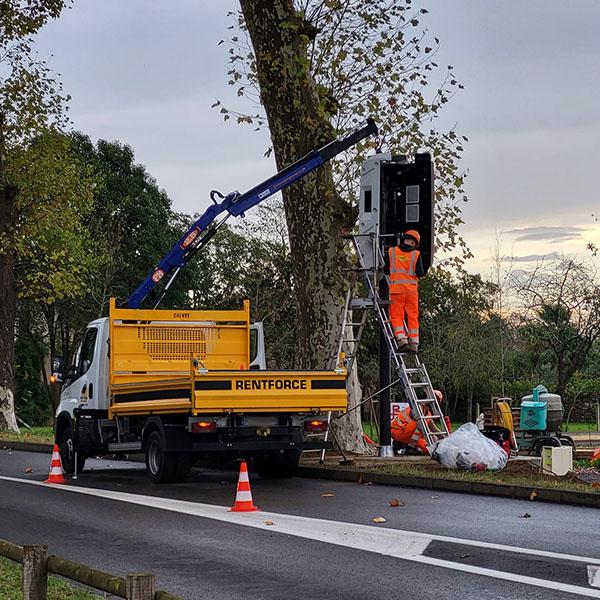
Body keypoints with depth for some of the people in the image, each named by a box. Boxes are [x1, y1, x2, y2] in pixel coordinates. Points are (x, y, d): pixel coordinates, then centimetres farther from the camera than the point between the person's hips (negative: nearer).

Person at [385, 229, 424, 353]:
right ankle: (414, 344, 5)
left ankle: (402, 340, -15)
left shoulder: (391, 252, 2)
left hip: (396, 288, 0)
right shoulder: (416, 255, -2)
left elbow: (386, 270, 7)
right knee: (412, 316, 8)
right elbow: (420, 273, -5)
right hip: (411, 289, 0)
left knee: (396, 316, 3)